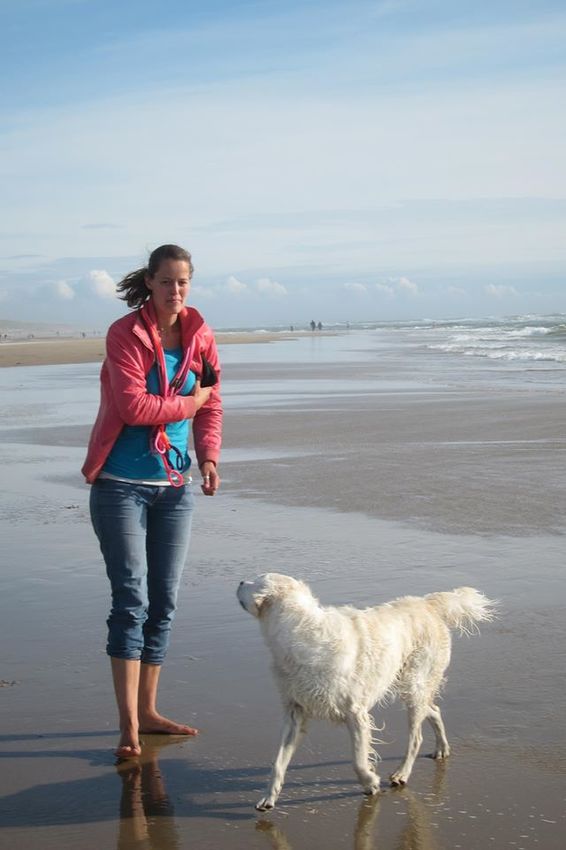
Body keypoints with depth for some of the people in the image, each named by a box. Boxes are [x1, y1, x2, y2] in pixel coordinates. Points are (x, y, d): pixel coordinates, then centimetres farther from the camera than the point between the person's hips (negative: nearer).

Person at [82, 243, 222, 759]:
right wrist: (187, 403, -8)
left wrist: (209, 457, -5)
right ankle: (129, 726, -2)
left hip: (175, 485, 5)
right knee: (131, 600, -7)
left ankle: (148, 711, 20)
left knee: (164, 601, 8)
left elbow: (211, 403, 9)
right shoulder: (125, 334, -10)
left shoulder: (199, 335, 5)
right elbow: (133, 406, -19)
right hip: (121, 484, -5)